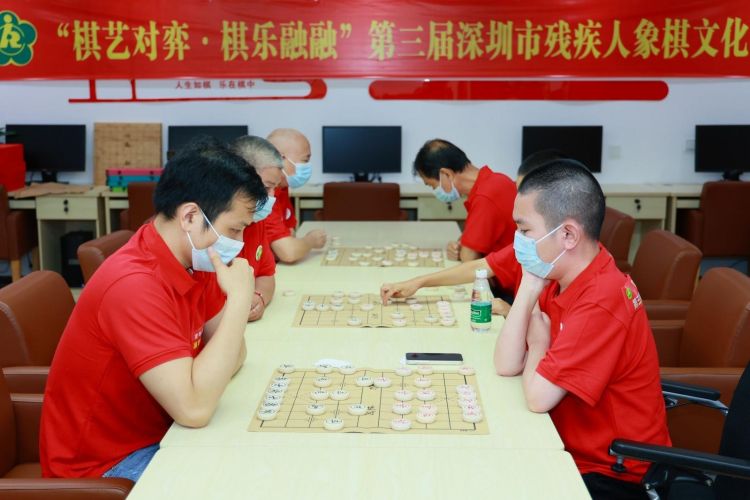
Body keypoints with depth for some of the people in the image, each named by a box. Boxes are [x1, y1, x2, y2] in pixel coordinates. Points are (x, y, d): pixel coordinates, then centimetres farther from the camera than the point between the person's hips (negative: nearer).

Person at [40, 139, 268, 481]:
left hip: (156, 434, 8)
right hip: (102, 464, -7)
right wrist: (239, 299, -30)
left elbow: (232, 355, 3)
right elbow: (193, 409, -34)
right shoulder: (135, 285, -29)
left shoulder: (194, 260, -3)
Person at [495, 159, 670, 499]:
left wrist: (538, 341, -8)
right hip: (577, 450, 7)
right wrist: (529, 287, -13)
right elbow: (506, 367, -5)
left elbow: (537, 396, -27)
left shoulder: (600, 302, -28)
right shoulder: (562, 277, -1)